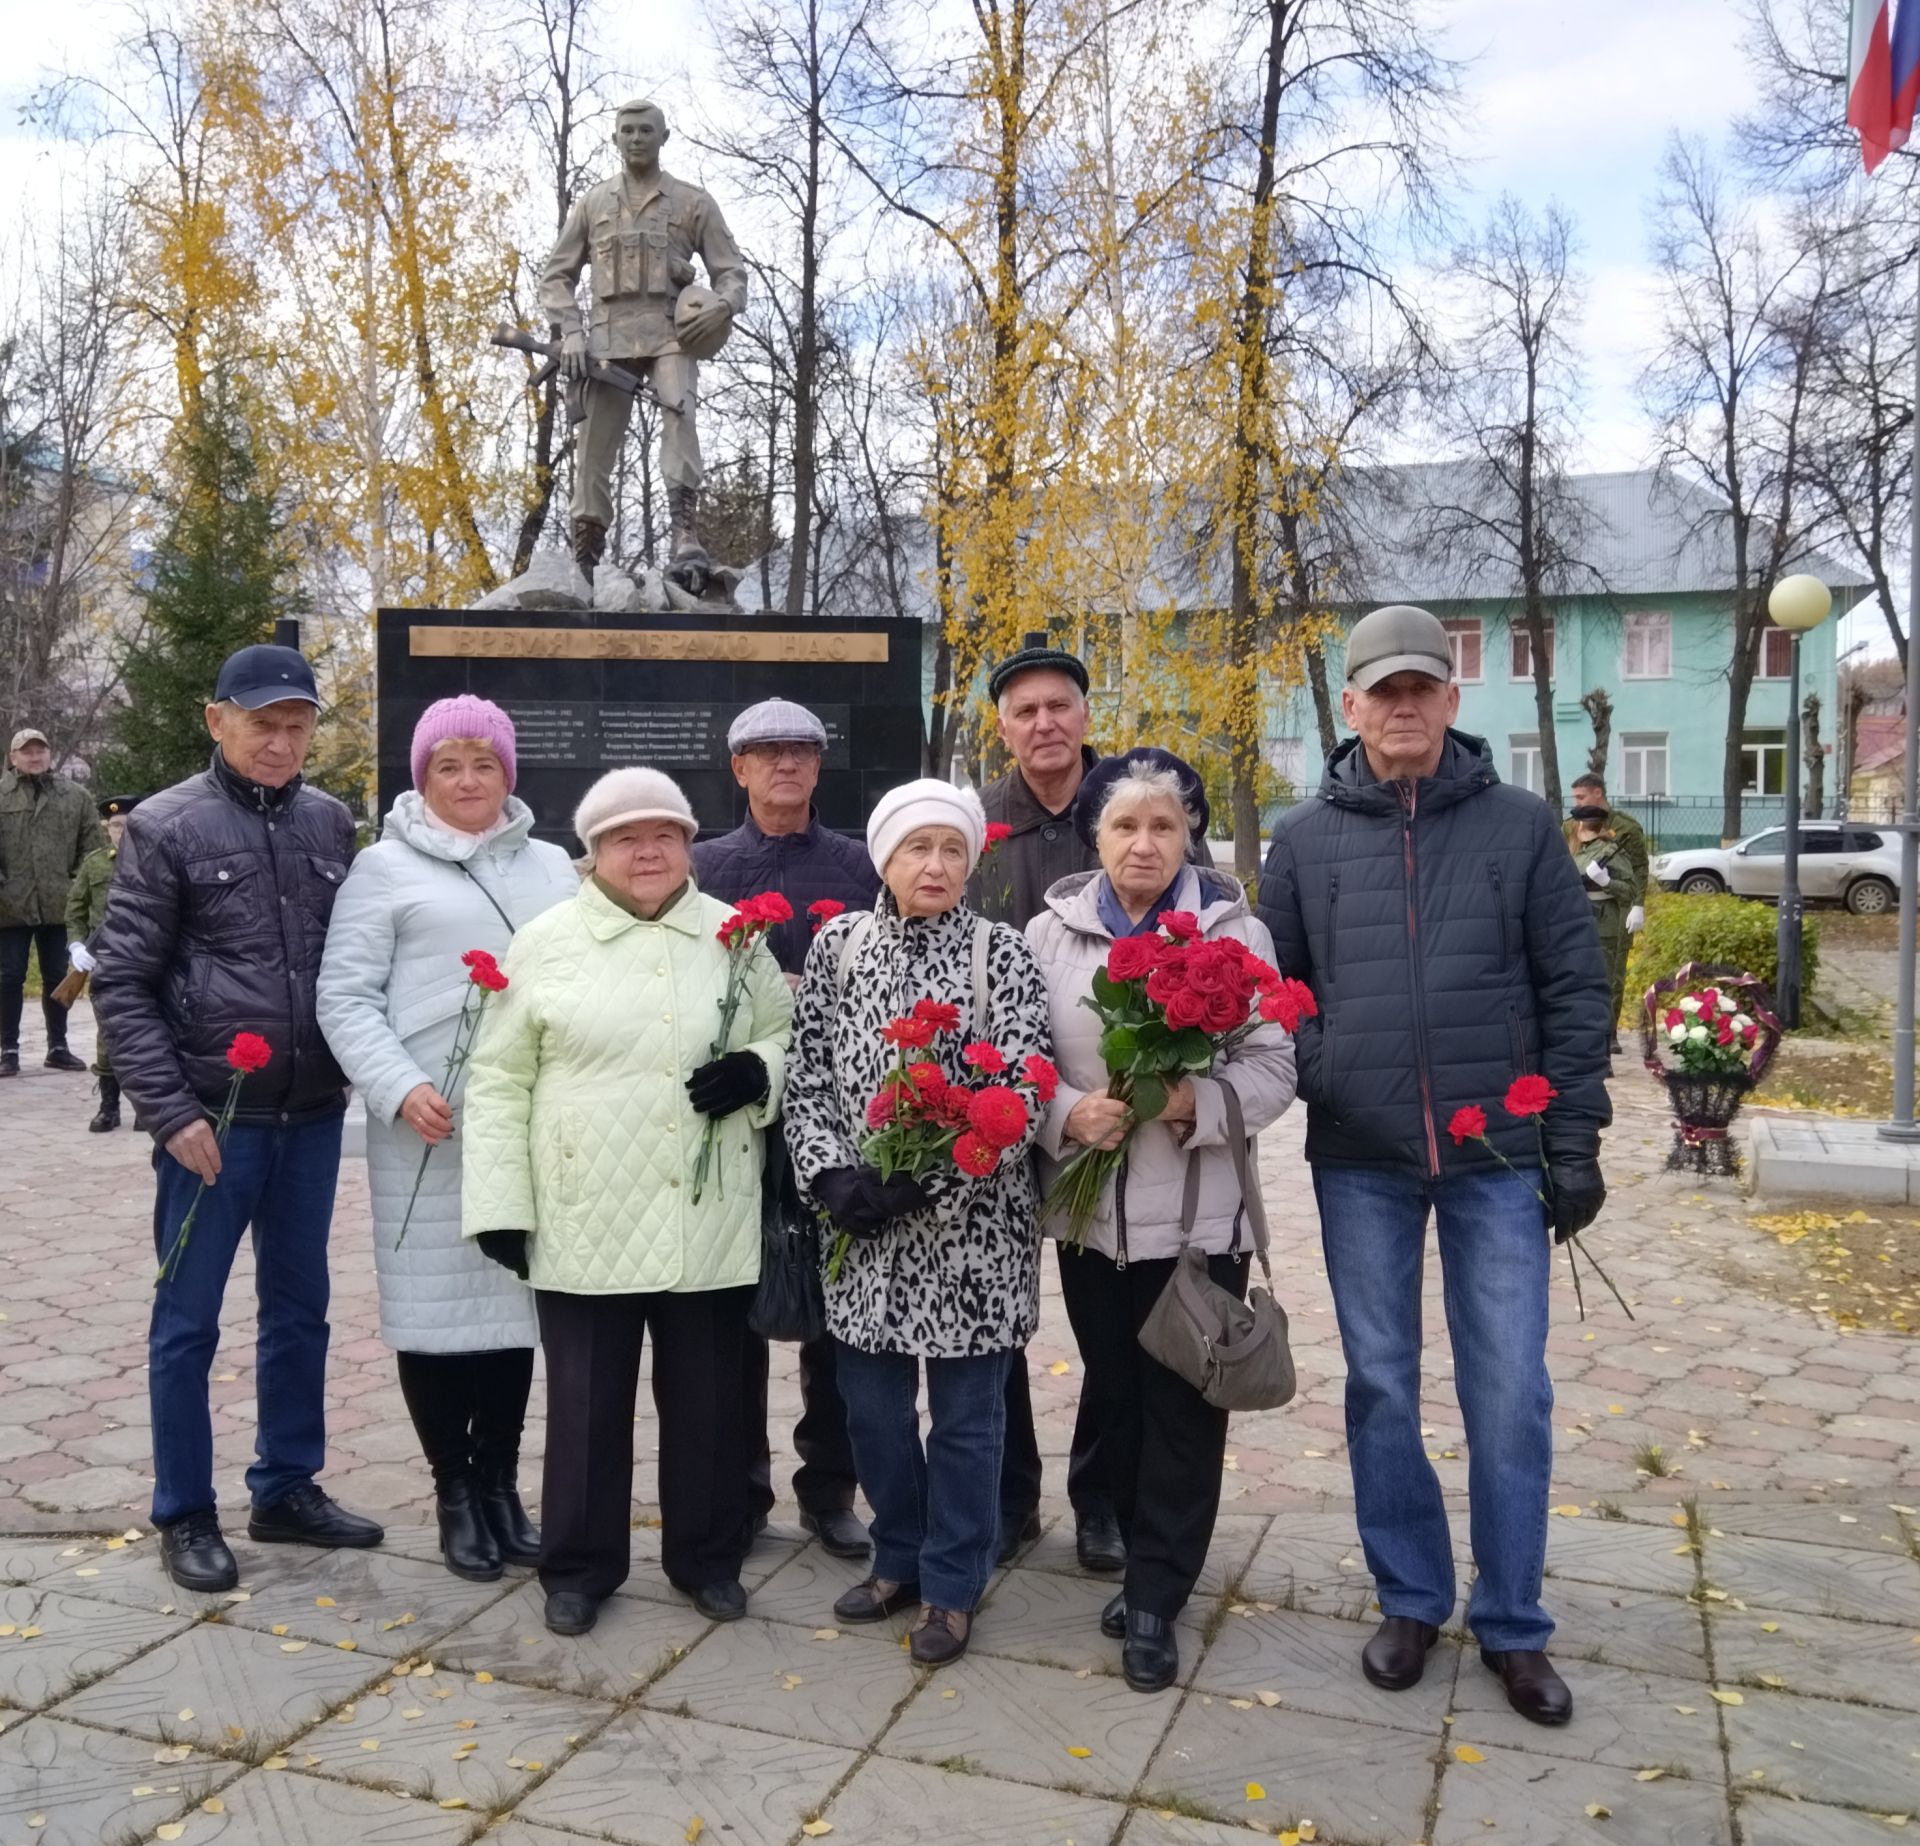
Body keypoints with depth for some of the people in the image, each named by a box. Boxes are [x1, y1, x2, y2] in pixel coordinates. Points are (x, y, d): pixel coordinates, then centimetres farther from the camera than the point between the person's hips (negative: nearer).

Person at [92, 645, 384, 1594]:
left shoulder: (330, 823, 6)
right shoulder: (166, 826, -5)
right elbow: (120, 983, -7)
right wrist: (171, 1112, -13)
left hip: (313, 1116, 4)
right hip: (212, 1119, -4)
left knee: (299, 1310, 14)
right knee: (187, 1322, 8)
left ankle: (288, 1490, 29)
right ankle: (185, 1516, 22)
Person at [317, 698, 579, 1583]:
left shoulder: (552, 867, 14)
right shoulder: (386, 867, 2)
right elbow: (345, 996, -3)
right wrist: (401, 1088, -15)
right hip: (429, 1130, -3)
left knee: (514, 1301, 9)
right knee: (435, 1305, 3)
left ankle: (500, 1481, 24)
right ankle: (453, 1490, 20)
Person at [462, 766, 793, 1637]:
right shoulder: (545, 941, -1)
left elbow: (789, 1034, 13)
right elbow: (499, 1080, 0)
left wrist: (761, 1072, -11)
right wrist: (500, 1203, -5)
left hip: (709, 1222, 2)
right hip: (585, 1223, -1)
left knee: (708, 1398, 12)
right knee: (586, 1401, 9)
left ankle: (708, 1557, 30)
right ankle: (580, 1565, 27)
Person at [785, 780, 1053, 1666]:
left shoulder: (1000, 951, -5)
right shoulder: (838, 943, 4)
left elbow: (1021, 1088, -13)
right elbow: (808, 1074, 4)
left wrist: (922, 1178, -19)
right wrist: (830, 1175, -10)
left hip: (972, 1224, -3)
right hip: (864, 1223, 3)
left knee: (965, 1412, 7)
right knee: (872, 1404, 14)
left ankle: (952, 1584, 25)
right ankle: (901, 1557, 36)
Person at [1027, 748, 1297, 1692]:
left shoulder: (1236, 932, -2)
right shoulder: (1050, 932, 2)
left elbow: (1274, 1066, -4)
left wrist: (1199, 1104, -22)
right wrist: (1067, 1115, -18)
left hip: (1198, 1210, -2)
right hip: (1087, 1205, 3)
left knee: (1183, 1403, 2)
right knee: (1113, 1393, 14)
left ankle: (1155, 1599, 15)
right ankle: (1153, 1566, 35)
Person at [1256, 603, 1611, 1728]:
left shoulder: (1520, 825, 2)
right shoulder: (1306, 840, 4)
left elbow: (1573, 989, 2)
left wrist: (1575, 1143, -1)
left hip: (1498, 1157, -1)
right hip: (1360, 1164, 1)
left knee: (1510, 1395, 5)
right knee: (1382, 1389, 10)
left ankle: (1514, 1627, 23)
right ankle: (1413, 1601, 29)